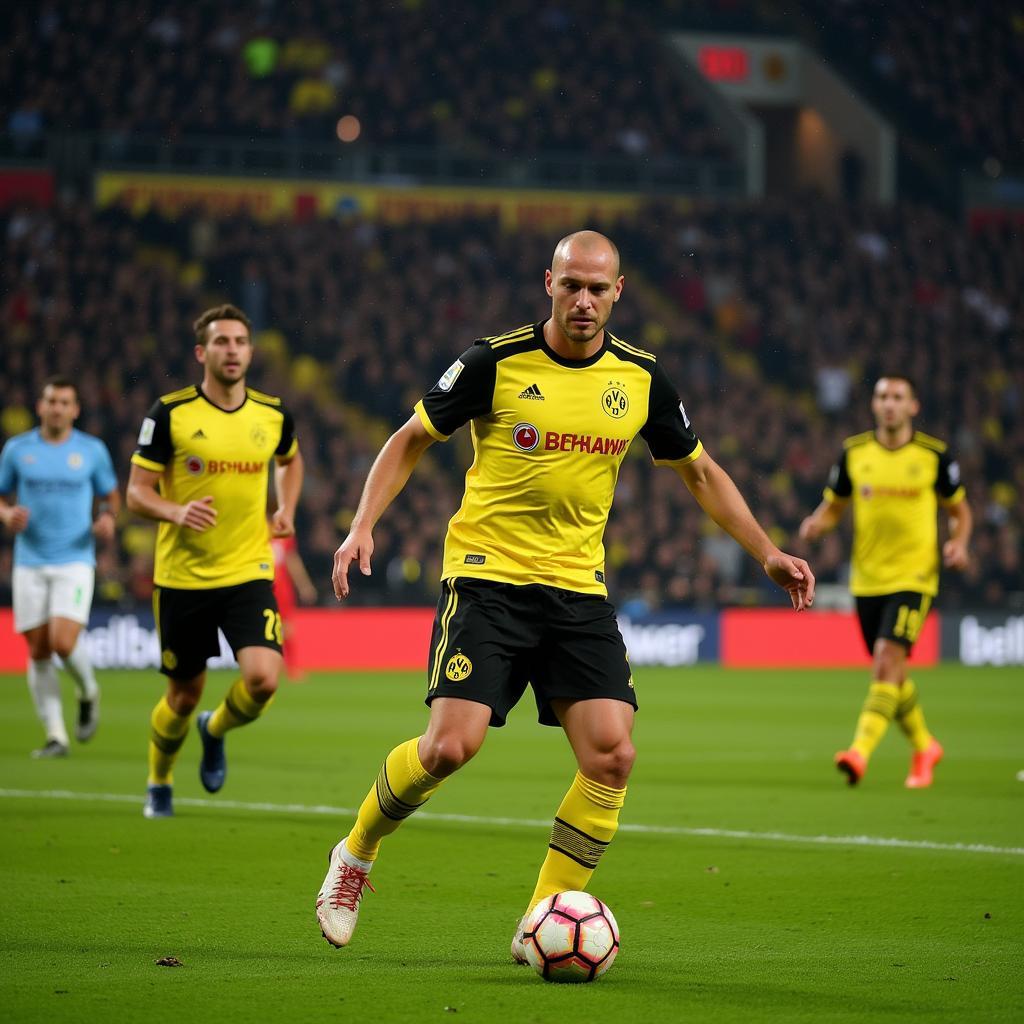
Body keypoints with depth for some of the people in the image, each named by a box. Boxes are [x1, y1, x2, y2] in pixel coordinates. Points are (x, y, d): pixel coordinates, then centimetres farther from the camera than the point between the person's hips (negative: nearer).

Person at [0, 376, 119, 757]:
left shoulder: (92, 450, 2)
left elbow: (111, 495, 13)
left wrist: (108, 518, -8)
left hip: (75, 561, -2)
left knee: (64, 642, -17)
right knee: (38, 652, 0)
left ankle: (88, 693, 15)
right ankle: (55, 735, 8)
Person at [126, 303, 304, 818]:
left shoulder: (273, 414, 3)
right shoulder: (170, 413, -8)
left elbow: (289, 459, 26)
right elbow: (137, 492, -5)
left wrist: (286, 509, 10)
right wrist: (176, 512, -25)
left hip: (249, 573, 2)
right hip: (182, 577, -2)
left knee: (263, 679, -17)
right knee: (184, 695, 7)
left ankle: (215, 731, 18)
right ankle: (159, 784, 36)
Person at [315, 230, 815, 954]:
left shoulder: (642, 378, 4)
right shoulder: (497, 363, -7)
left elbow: (698, 471, 18)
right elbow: (411, 440, 4)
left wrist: (767, 552, 10)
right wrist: (363, 525, -10)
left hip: (580, 588, 4)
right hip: (487, 576, -4)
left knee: (612, 756, -11)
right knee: (451, 745, -17)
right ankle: (356, 855, 11)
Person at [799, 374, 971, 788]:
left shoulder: (934, 455, -2)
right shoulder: (854, 452, 4)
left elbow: (959, 509, 9)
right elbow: (833, 508, 13)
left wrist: (958, 544, -10)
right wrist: (816, 524, -10)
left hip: (913, 577, -4)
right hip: (867, 579, 4)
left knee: (887, 661, -19)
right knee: (890, 672, 11)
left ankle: (860, 752, -27)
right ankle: (923, 746, 33)